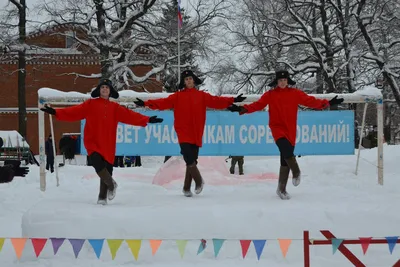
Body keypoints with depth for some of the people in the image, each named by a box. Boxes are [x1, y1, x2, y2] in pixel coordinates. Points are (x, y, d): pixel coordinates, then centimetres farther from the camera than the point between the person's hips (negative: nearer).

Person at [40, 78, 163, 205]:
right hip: (93, 143, -2)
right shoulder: (90, 104, 6)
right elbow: (74, 112, 0)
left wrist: (147, 120, -9)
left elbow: (129, 115, 2)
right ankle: (111, 184, 7)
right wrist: (55, 112, -10)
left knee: (107, 169, 3)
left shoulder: (115, 107, 10)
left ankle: (103, 197, 18)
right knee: (98, 165, -20)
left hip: (108, 145, 2)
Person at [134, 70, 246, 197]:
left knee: (192, 161, 5)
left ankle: (187, 188, 17)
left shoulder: (202, 96, 9)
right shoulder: (177, 96, 5)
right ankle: (199, 181, 8)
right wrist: (146, 103, -13)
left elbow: (216, 101, 1)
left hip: (196, 135, 2)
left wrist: (232, 100, -10)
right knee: (190, 160, -14)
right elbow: (164, 103, -3)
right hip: (183, 134, -2)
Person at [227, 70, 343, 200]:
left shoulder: (295, 93, 4)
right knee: (287, 150, -27)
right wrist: (242, 109, -18)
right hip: (277, 127, -2)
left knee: (285, 161, 5)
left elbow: (310, 101, 1)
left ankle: (282, 189, 17)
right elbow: (257, 105, -5)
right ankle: (296, 172, 0)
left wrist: (327, 103, -8)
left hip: (290, 130, 2)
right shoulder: (270, 95, 2)